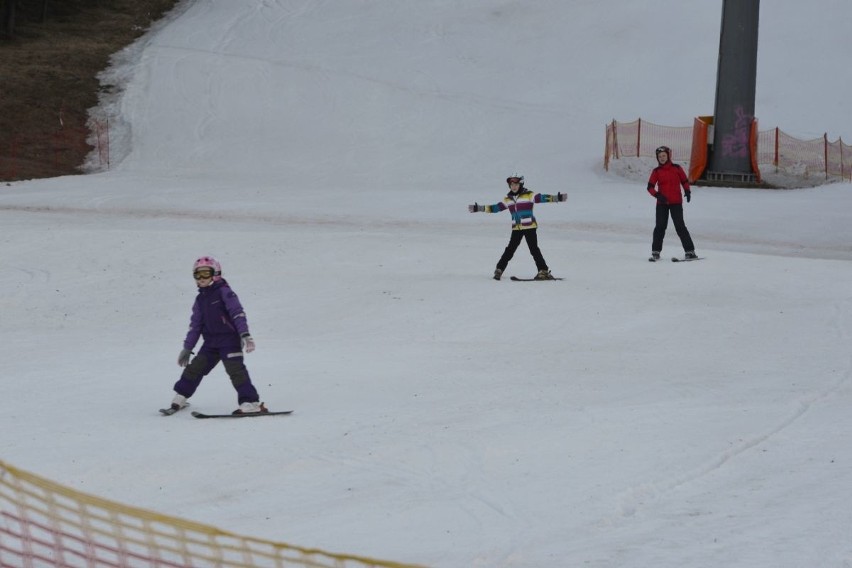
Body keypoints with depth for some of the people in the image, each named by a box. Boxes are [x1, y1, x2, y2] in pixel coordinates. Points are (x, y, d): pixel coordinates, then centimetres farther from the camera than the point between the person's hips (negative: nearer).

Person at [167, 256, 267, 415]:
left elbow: (238, 313, -16)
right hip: (211, 342, 7)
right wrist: (187, 348, 21)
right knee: (195, 368, 6)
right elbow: (195, 325, 21)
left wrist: (245, 335, -28)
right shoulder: (200, 299, 15)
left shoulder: (224, 292, -7)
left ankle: (251, 403, -20)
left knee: (235, 369, -17)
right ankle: (180, 397, 21)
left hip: (229, 340, -7)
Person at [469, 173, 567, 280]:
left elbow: (541, 198, -15)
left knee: (534, 249, -6)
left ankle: (543, 271, -3)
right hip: (516, 229, 4)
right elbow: (496, 208, 18)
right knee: (510, 250, 4)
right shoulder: (508, 199, 11)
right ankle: (499, 270, 12)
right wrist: (479, 208, 18)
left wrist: (557, 198, -29)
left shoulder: (528, 195, -5)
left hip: (529, 227, -4)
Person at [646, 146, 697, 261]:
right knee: (660, 226, -1)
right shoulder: (656, 171, 4)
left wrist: (687, 191, -4)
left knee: (680, 226, -4)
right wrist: (657, 195, -17)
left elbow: (684, 181, 13)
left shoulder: (676, 168, 3)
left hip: (676, 202, -1)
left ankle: (689, 250, 0)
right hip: (662, 203, 1)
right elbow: (650, 187, 0)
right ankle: (656, 252, 5)